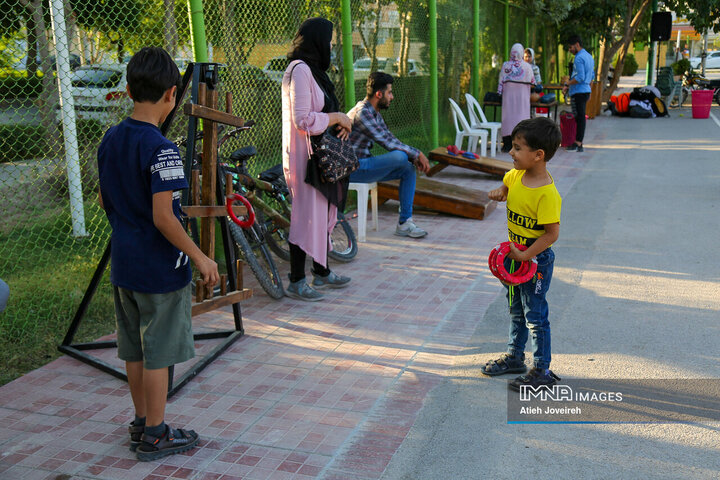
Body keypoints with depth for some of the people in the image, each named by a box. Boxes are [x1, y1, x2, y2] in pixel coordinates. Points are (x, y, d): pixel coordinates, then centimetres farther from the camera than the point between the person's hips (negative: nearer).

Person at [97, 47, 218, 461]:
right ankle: (155, 436, 17)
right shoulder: (162, 150, -21)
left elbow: (105, 201, 12)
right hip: (160, 269, -8)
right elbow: (163, 217, -25)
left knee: (135, 349, 18)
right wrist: (200, 258, -17)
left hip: (123, 264, 8)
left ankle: (142, 423, 32)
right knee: (158, 353, 5)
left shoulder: (109, 140, 3)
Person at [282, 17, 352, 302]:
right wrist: (337, 117, -12)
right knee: (307, 216, -4)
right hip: (305, 158, -10)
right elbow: (303, 120, -23)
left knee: (323, 213, 16)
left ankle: (321, 272, 29)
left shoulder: (312, 70, 16)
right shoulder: (300, 70, -17)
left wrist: (339, 121, 2)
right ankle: (296, 282, 6)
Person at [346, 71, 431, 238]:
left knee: (409, 168, 2)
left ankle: (405, 222, 0)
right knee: (400, 157, -25)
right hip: (352, 169, -10)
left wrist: (414, 158, -2)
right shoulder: (362, 113, -19)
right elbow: (388, 143, -22)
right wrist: (417, 154, -13)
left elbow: (391, 139, 14)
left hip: (363, 165, 10)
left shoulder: (375, 114, 14)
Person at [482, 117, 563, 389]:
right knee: (516, 310, 22)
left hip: (536, 260, -8)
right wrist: (499, 192, -3)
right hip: (514, 255, 8)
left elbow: (552, 234, -25)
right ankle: (514, 357, 39)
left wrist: (525, 256, -26)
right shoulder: (517, 175, -4)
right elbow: (507, 184, 20)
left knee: (535, 315, 2)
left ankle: (542, 371, 17)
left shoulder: (547, 193, -27)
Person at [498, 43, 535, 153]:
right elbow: (532, 81, 5)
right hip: (522, 95, -1)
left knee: (508, 116, 3)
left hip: (508, 95, 1)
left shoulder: (505, 65, -1)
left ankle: (507, 144, 2)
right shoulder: (527, 66, -3)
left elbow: (501, 82, 1)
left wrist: (500, 92, 9)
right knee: (521, 116, 1)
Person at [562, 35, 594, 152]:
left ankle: (578, 144, -7)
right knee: (581, 117, 12)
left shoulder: (579, 58, -15)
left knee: (579, 117, -8)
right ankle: (579, 142, 16)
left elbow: (580, 78, -22)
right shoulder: (589, 56, 17)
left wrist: (567, 85, -16)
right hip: (586, 90, 10)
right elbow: (592, 76, 22)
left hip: (578, 92, -10)